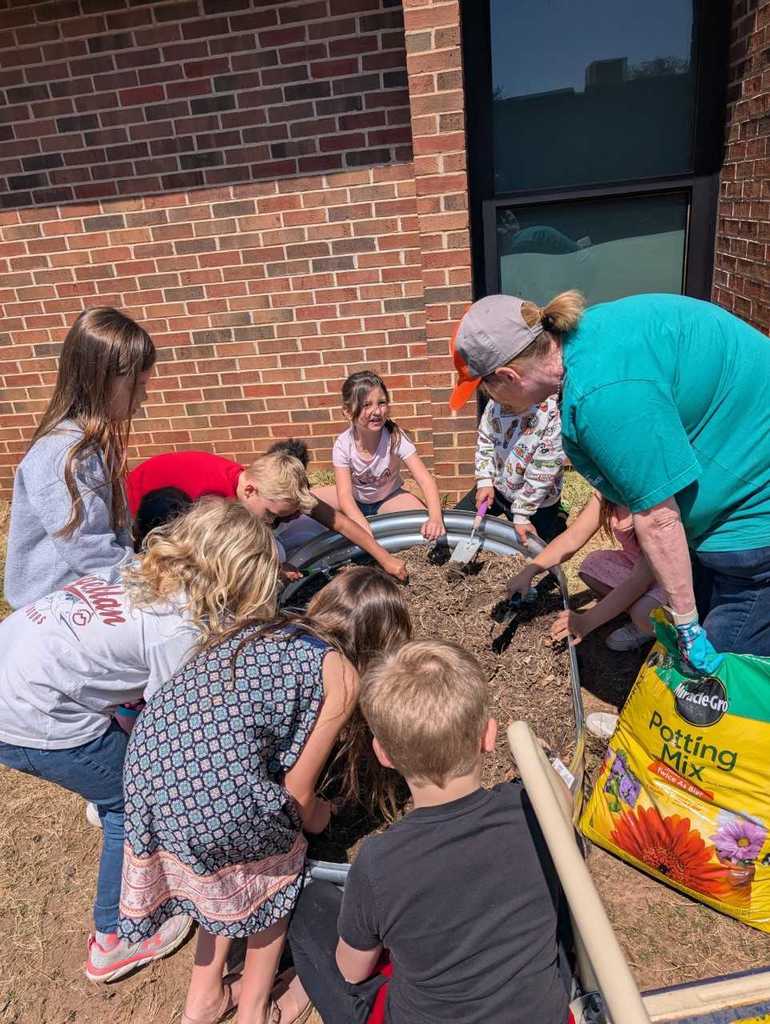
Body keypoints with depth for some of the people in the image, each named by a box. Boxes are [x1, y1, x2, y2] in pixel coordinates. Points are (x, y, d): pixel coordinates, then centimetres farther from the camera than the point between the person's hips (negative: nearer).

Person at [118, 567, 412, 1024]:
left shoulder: (264, 628, 18)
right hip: (213, 786, -6)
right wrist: (312, 817, 27)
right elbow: (297, 789, 3)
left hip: (147, 757, 7)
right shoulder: (342, 675, 0)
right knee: (277, 867, 24)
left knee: (228, 870, 32)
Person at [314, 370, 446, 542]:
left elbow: (426, 480, -34)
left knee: (423, 519, -28)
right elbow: (344, 495, -32)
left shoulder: (396, 437, -28)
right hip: (354, 499, 0)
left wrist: (436, 517, -53)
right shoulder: (343, 445, -25)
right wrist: (365, 528, -50)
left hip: (388, 498, 0)